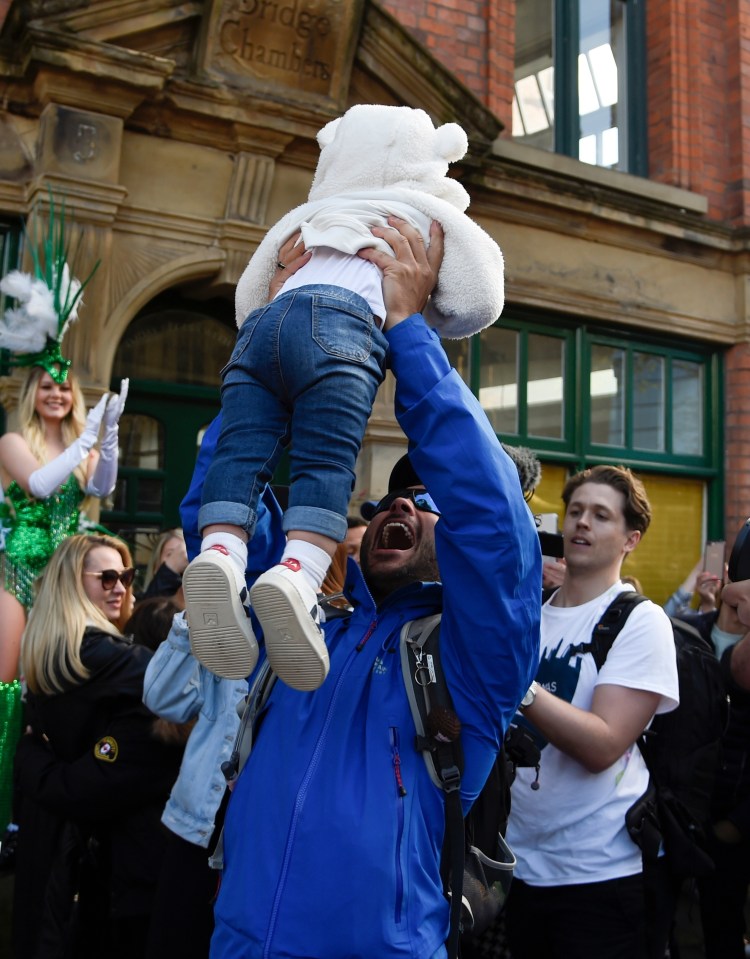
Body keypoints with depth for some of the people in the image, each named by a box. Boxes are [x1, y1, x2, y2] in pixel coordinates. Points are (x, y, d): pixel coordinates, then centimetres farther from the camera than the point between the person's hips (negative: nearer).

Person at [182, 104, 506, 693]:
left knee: (242, 451, -9)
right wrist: (423, 321, 32)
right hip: (341, 324, -4)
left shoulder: (317, 215, 38)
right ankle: (299, 572, -39)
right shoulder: (429, 213, 28)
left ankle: (220, 554, -34)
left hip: (262, 327, 4)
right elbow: (477, 302, 15)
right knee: (325, 461, -15)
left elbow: (249, 293, 36)